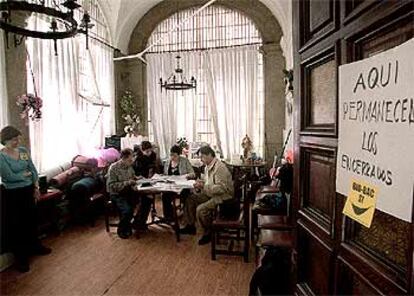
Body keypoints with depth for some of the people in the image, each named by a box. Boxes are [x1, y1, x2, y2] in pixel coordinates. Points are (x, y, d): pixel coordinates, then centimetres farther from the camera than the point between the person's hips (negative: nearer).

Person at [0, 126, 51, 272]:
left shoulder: (23, 150, 1)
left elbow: (33, 169, 5)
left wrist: (36, 187, 1)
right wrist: (25, 173, -5)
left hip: (28, 190, 5)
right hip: (13, 194, -5)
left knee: (31, 219, 18)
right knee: (17, 224, 6)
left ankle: (35, 246, 37)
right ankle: (21, 257, 19)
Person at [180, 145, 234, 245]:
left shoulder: (219, 167, -22)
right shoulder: (208, 167, 7)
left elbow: (222, 188, -29)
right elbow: (207, 183, 19)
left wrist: (204, 186, -27)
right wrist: (200, 184, -4)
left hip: (223, 196, -10)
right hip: (210, 194, 10)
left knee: (201, 209, -26)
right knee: (190, 199, 4)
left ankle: (208, 233, -2)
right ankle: (190, 226, 17)